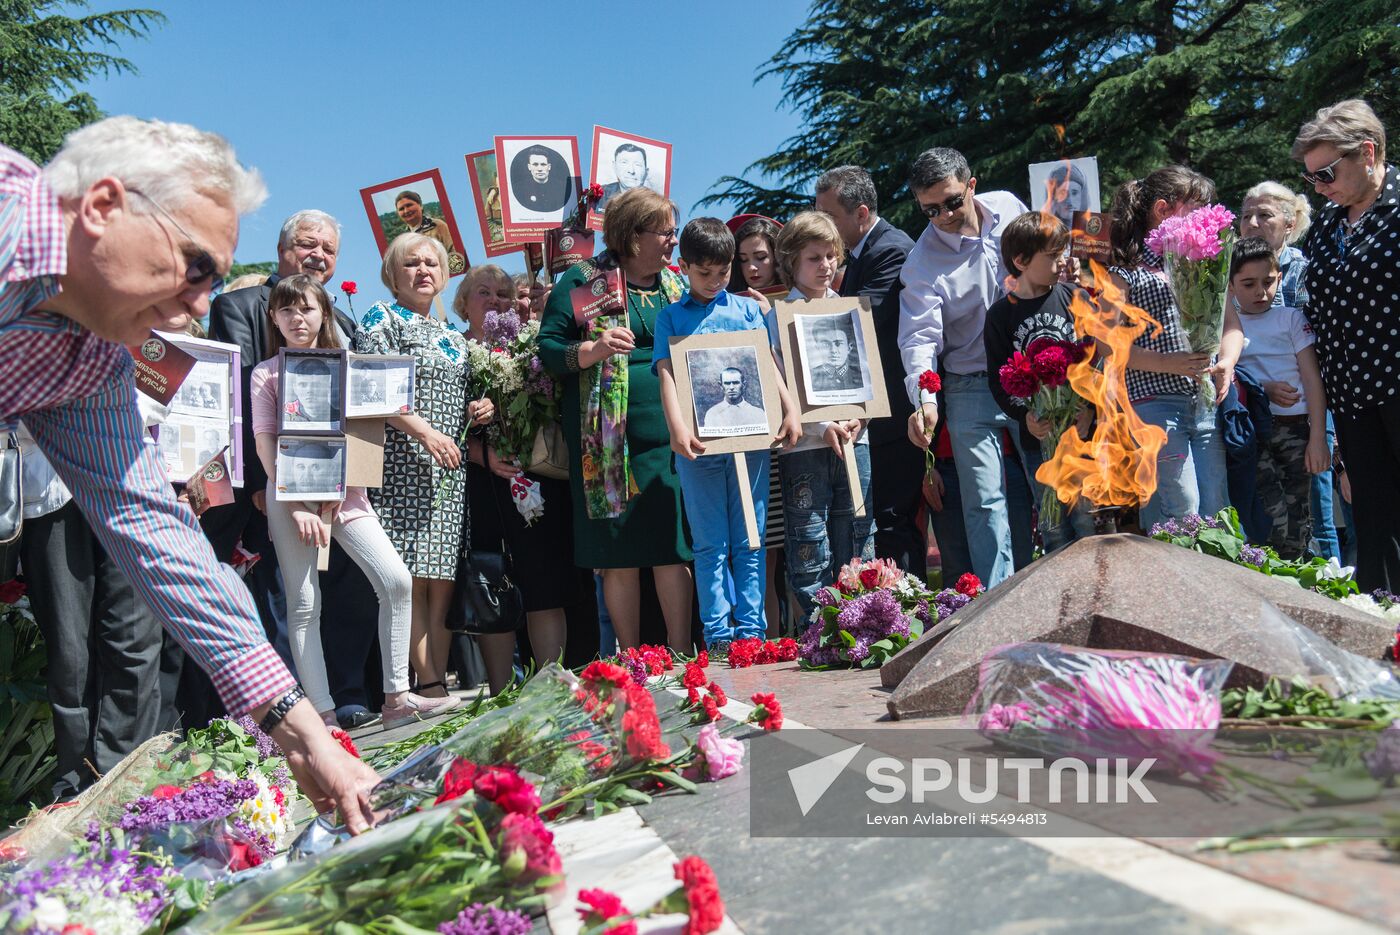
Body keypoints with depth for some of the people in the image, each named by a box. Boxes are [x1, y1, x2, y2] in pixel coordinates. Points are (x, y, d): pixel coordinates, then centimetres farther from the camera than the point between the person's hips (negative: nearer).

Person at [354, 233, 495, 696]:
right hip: (403, 463, -6)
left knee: (443, 579, 2)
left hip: (449, 468, 7)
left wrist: (477, 412, 6)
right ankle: (429, 684, -8)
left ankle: (439, 681, 5)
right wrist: (424, 432, -18)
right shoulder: (382, 318, 3)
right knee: (411, 576, -9)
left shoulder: (452, 336, 23)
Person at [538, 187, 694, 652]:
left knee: (674, 551, 2)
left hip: (671, 437, 3)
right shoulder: (583, 280, 2)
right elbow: (548, 348, -3)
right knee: (619, 556, 3)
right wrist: (592, 349, -20)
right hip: (611, 440, -3)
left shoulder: (677, 285, 16)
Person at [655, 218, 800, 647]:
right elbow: (667, 374, -3)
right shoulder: (671, 317, 8)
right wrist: (677, 428, -17)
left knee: (750, 543, 5)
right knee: (710, 546, 2)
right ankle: (717, 637, 6)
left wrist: (790, 410, -6)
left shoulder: (748, 308, 13)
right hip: (699, 443, -1)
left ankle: (752, 631, 11)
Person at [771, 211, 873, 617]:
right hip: (805, 444, -4)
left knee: (859, 543, 10)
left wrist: (856, 417, -4)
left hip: (854, 439, 4)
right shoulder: (778, 317, -1)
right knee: (810, 549, 0)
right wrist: (823, 427, -15)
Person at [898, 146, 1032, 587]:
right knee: (986, 504, -5)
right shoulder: (922, 262, -13)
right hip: (971, 389, -4)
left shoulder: (1009, 207, -1)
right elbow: (920, 336, -22)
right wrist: (924, 399, -36)